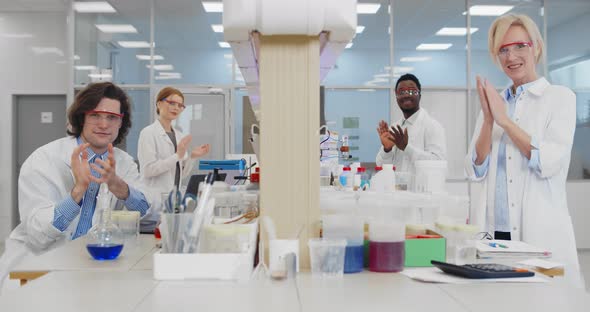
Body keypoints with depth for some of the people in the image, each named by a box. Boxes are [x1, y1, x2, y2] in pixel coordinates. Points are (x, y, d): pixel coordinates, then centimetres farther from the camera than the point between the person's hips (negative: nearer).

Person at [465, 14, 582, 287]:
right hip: (491, 232, 4)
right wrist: (488, 121, -10)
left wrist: (505, 121, -13)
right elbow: (475, 171, 2)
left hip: (541, 233, -3)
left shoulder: (560, 97, 0)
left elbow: (549, 163, -13)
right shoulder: (493, 101, 10)